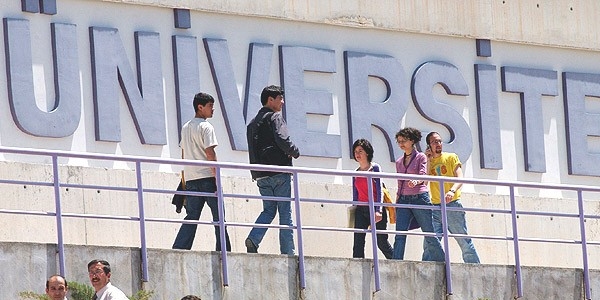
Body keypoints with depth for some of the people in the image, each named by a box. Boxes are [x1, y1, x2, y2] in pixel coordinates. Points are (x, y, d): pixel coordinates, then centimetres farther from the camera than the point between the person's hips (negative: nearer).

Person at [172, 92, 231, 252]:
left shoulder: (185, 128, 17)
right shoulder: (206, 127, -7)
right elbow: (210, 154, -14)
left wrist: (184, 182, 20)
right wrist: (217, 178, -14)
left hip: (190, 179, 7)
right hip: (207, 178, -7)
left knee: (191, 217, 5)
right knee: (218, 215, 0)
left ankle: (178, 250, -7)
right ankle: (223, 251, 0)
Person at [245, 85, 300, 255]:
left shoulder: (253, 123, 20)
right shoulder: (275, 117, -5)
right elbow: (282, 140, -20)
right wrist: (295, 152, -4)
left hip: (260, 175, 7)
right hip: (279, 172, -7)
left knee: (268, 210, 11)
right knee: (285, 213, -1)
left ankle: (253, 239, -12)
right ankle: (288, 252, -2)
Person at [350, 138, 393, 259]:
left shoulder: (375, 168, 1)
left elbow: (379, 190, -6)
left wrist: (378, 210, -15)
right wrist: (353, 213, 14)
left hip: (374, 208, -4)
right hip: (361, 210, 4)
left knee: (381, 242, 1)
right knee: (358, 242, -10)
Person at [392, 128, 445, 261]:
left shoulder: (421, 157, 2)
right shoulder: (399, 162, 17)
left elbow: (423, 175, -14)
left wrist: (416, 181, -36)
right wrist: (397, 203, 16)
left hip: (419, 199, -4)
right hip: (404, 200, 4)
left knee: (430, 235, -1)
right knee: (400, 235, -11)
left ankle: (444, 263, 10)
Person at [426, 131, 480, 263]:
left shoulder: (451, 157, 7)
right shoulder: (427, 161, 15)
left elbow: (460, 178, -6)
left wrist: (452, 191, -26)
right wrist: (428, 160, -1)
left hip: (452, 205, -3)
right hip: (435, 207, 3)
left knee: (464, 241, -3)